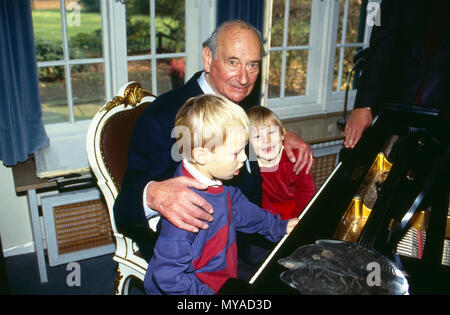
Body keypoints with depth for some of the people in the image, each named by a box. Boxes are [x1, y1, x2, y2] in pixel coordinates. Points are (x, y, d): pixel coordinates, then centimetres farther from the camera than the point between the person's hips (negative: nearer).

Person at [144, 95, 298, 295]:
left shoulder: (216, 184, -3)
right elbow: (168, 276, -27)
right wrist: (207, 293, -23)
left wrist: (278, 227, 24)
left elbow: (238, 207, 18)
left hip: (222, 278, 8)